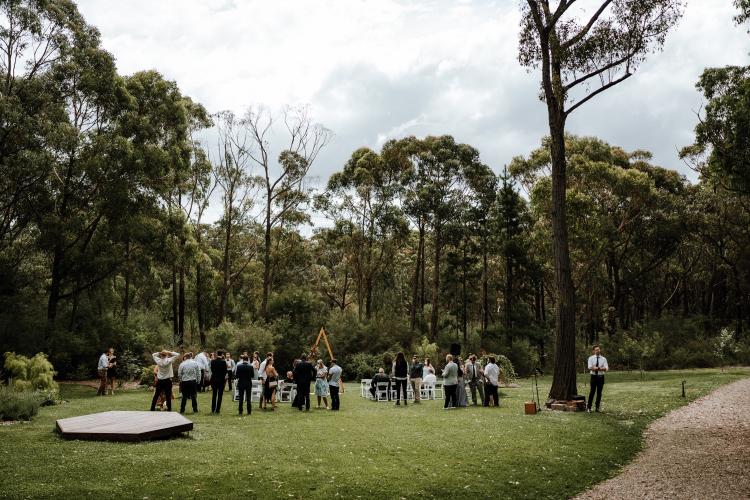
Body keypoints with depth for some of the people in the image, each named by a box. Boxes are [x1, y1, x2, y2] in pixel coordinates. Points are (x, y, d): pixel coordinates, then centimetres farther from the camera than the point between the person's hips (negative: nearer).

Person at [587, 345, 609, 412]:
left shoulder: (603, 359, 5)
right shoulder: (591, 358, 1)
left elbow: (606, 369, -7)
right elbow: (590, 368, -11)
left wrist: (596, 368, -18)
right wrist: (601, 368, -15)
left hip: (601, 377, 2)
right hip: (594, 376, -2)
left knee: (599, 393, 6)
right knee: (592, 392, -5)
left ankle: (597, 407, 15)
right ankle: (589, 407, 3)